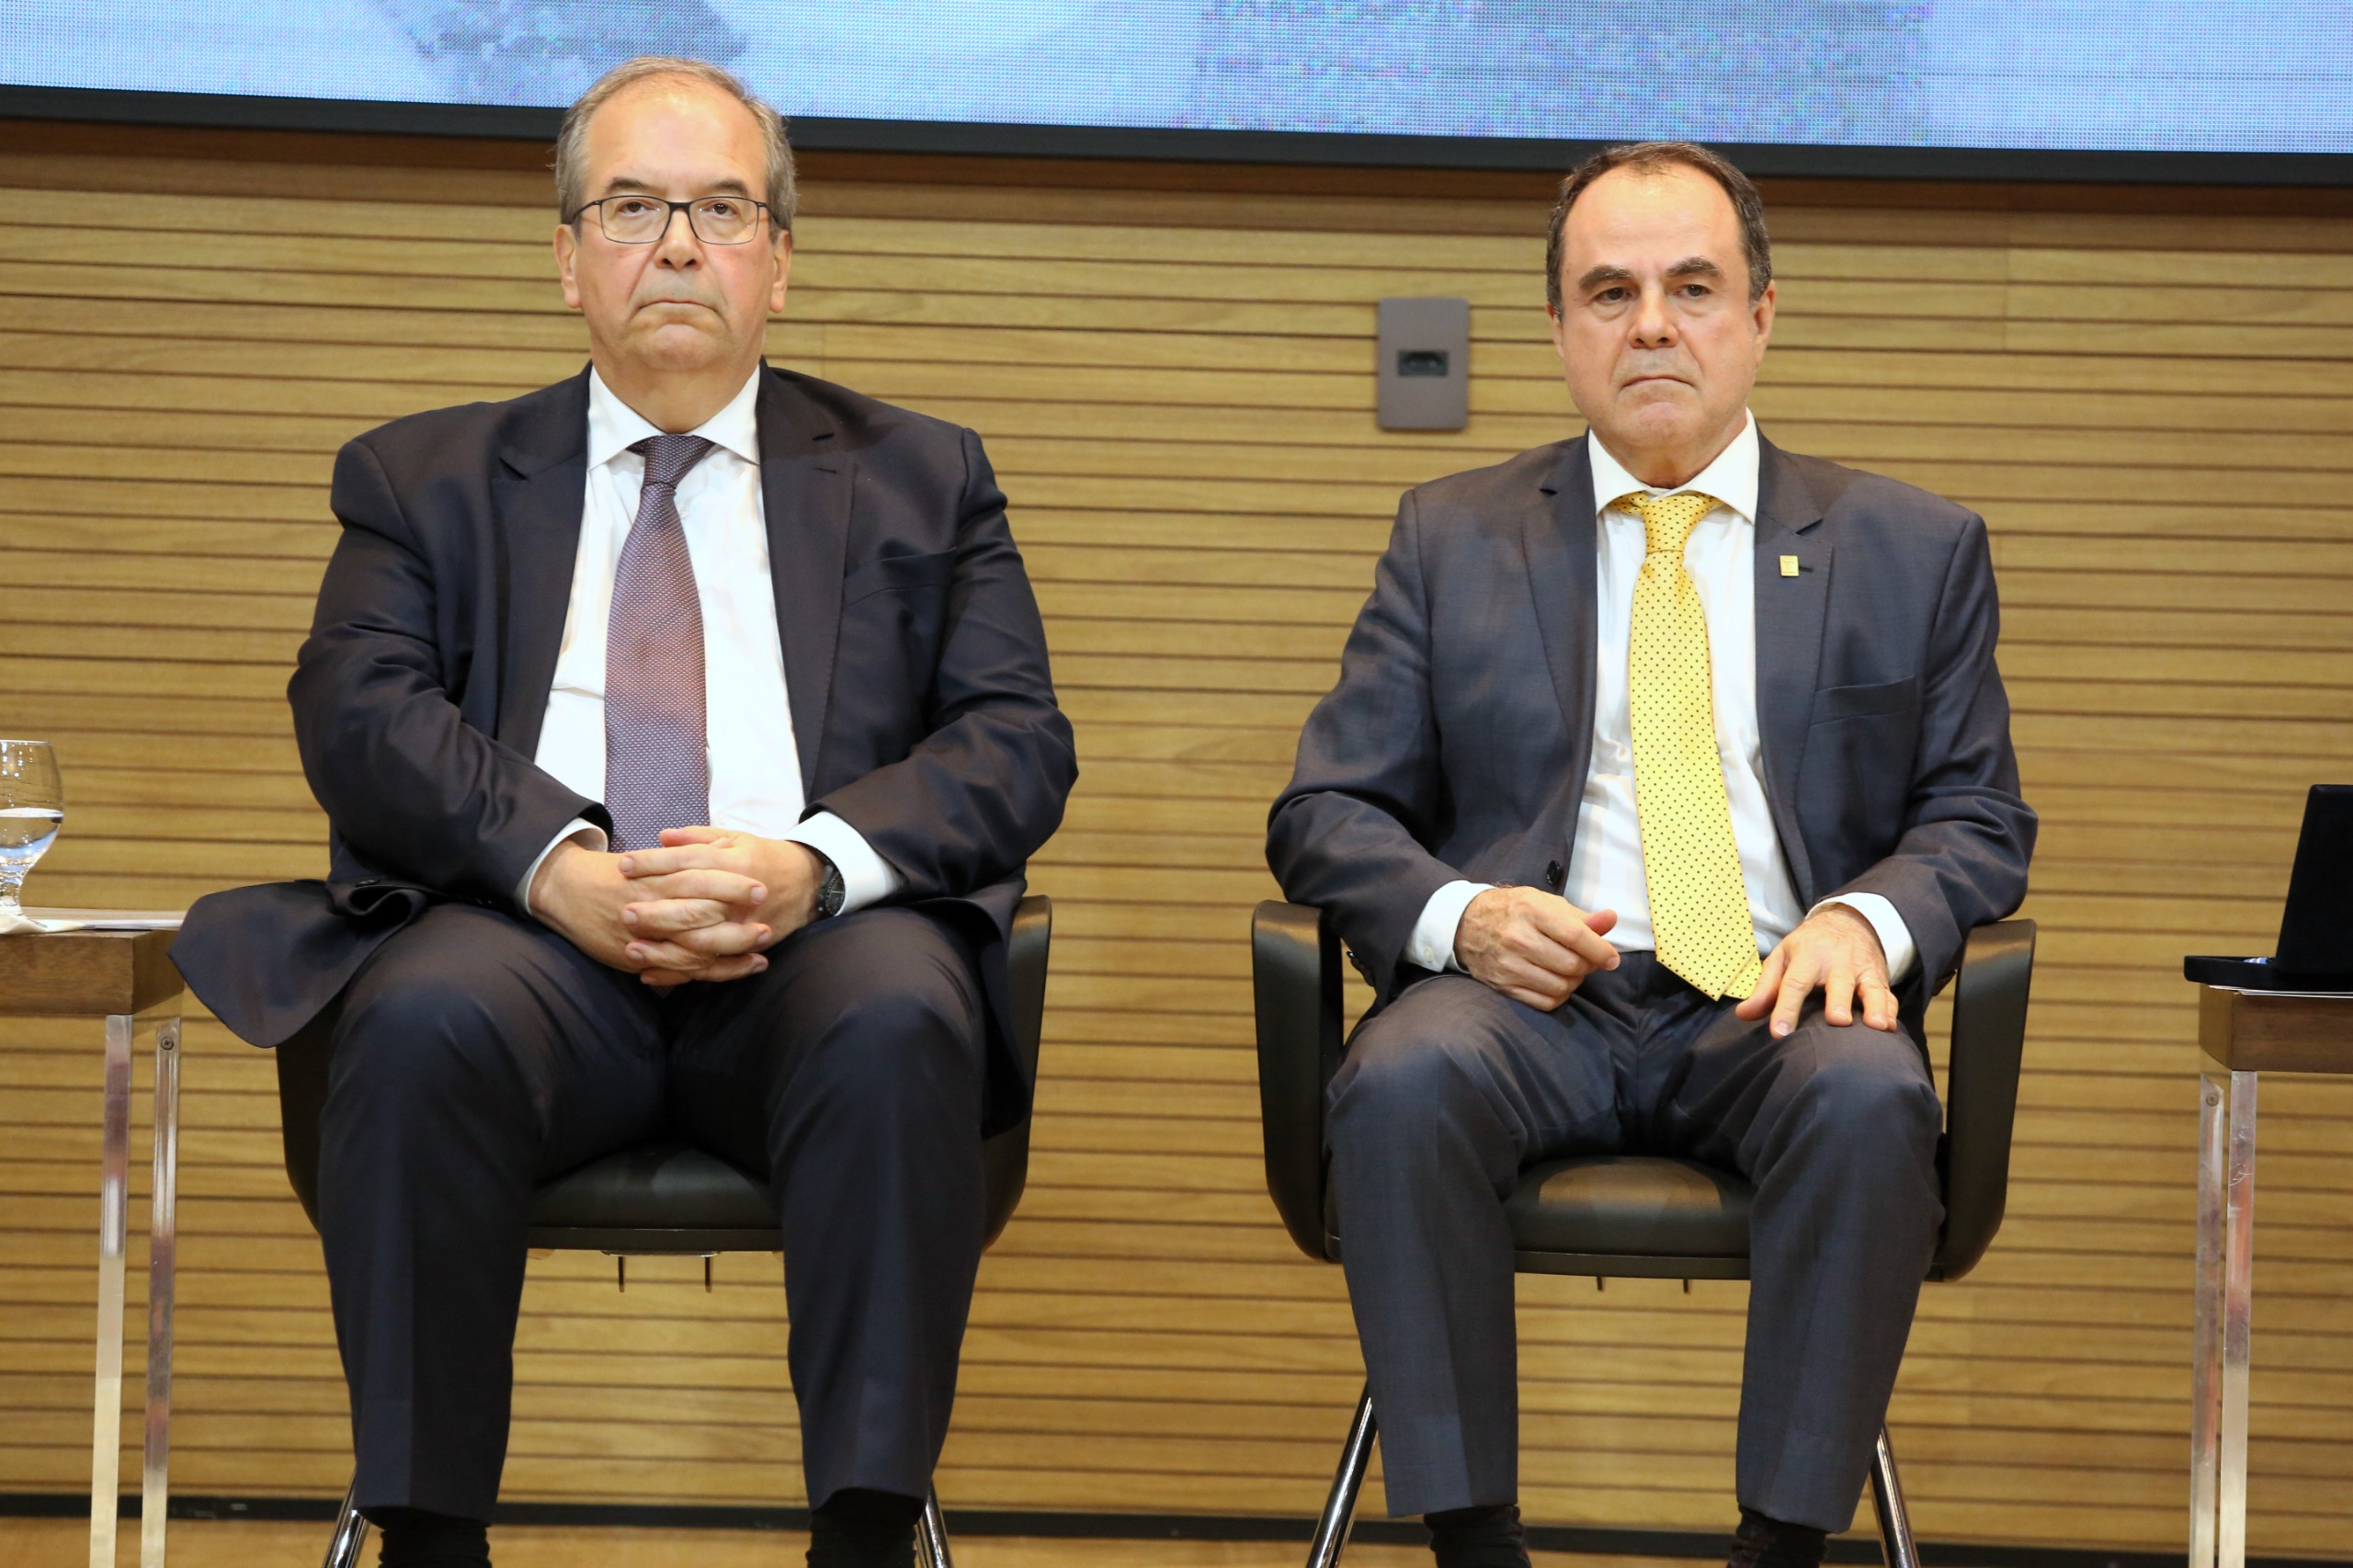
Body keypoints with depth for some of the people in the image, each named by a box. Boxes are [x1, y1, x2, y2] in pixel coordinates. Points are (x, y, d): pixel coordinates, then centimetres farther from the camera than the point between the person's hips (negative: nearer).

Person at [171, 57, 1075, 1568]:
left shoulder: (921, 480, 20)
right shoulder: (426, 478, 20)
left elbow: (1018, 744, 8)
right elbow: (359, 713, 3)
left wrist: (812, 863, -13)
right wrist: (559, 867, -16)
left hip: (813, 944, 0)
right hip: (531, 934, 0)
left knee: (900, 1020, -35)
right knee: (422, 1023, -34)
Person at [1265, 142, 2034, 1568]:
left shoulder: (1915, 550, 15)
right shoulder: (1454, 539, 16)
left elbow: (1979, 822, 12)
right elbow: (1325, 815, 12)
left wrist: (1865, 919, -12)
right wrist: (1458, 914, -11)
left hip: (1772, 1004, 0)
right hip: (1533, 988, 0)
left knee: (1872, 1101, -35)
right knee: (1403, 1084, -34)